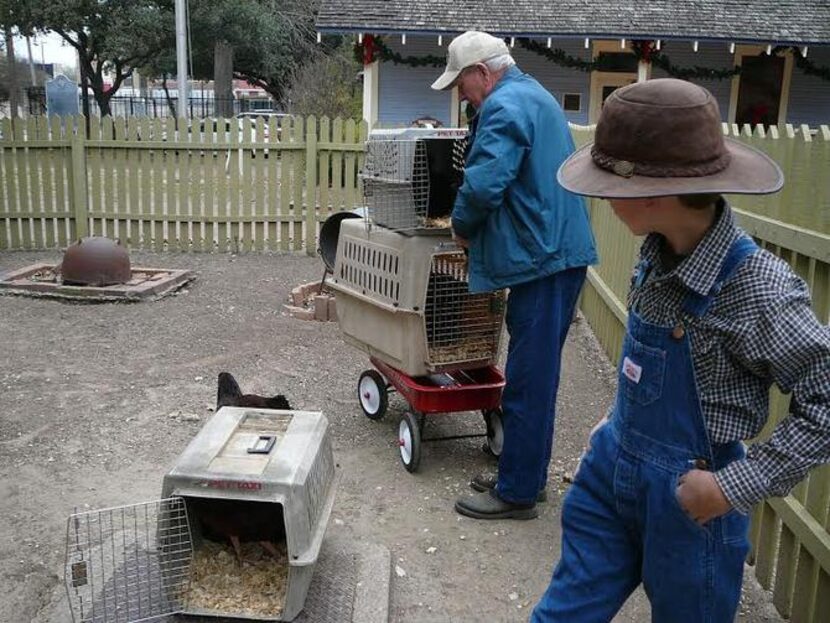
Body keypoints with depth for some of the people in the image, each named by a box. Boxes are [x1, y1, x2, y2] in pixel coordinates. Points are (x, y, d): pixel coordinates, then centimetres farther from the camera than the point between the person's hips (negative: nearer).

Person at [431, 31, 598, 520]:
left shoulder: (505, 107, -13)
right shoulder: (534, 95, 21)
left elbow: (483, 184, -26)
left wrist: (462, 228, -6)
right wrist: (474, 229, 19)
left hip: (543, 258, -11)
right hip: (560, 250, 11)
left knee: (528, 381, -3)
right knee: (536, 373, 16)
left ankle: (517, 493, 7)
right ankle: (525, 475, 28)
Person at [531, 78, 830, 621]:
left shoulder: (755, 285, -25)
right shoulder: (658, 255, -4)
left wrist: (736, 486, -21)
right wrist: (620, 425, 11)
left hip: (687, 498, -6)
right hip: (612, 467, 6)